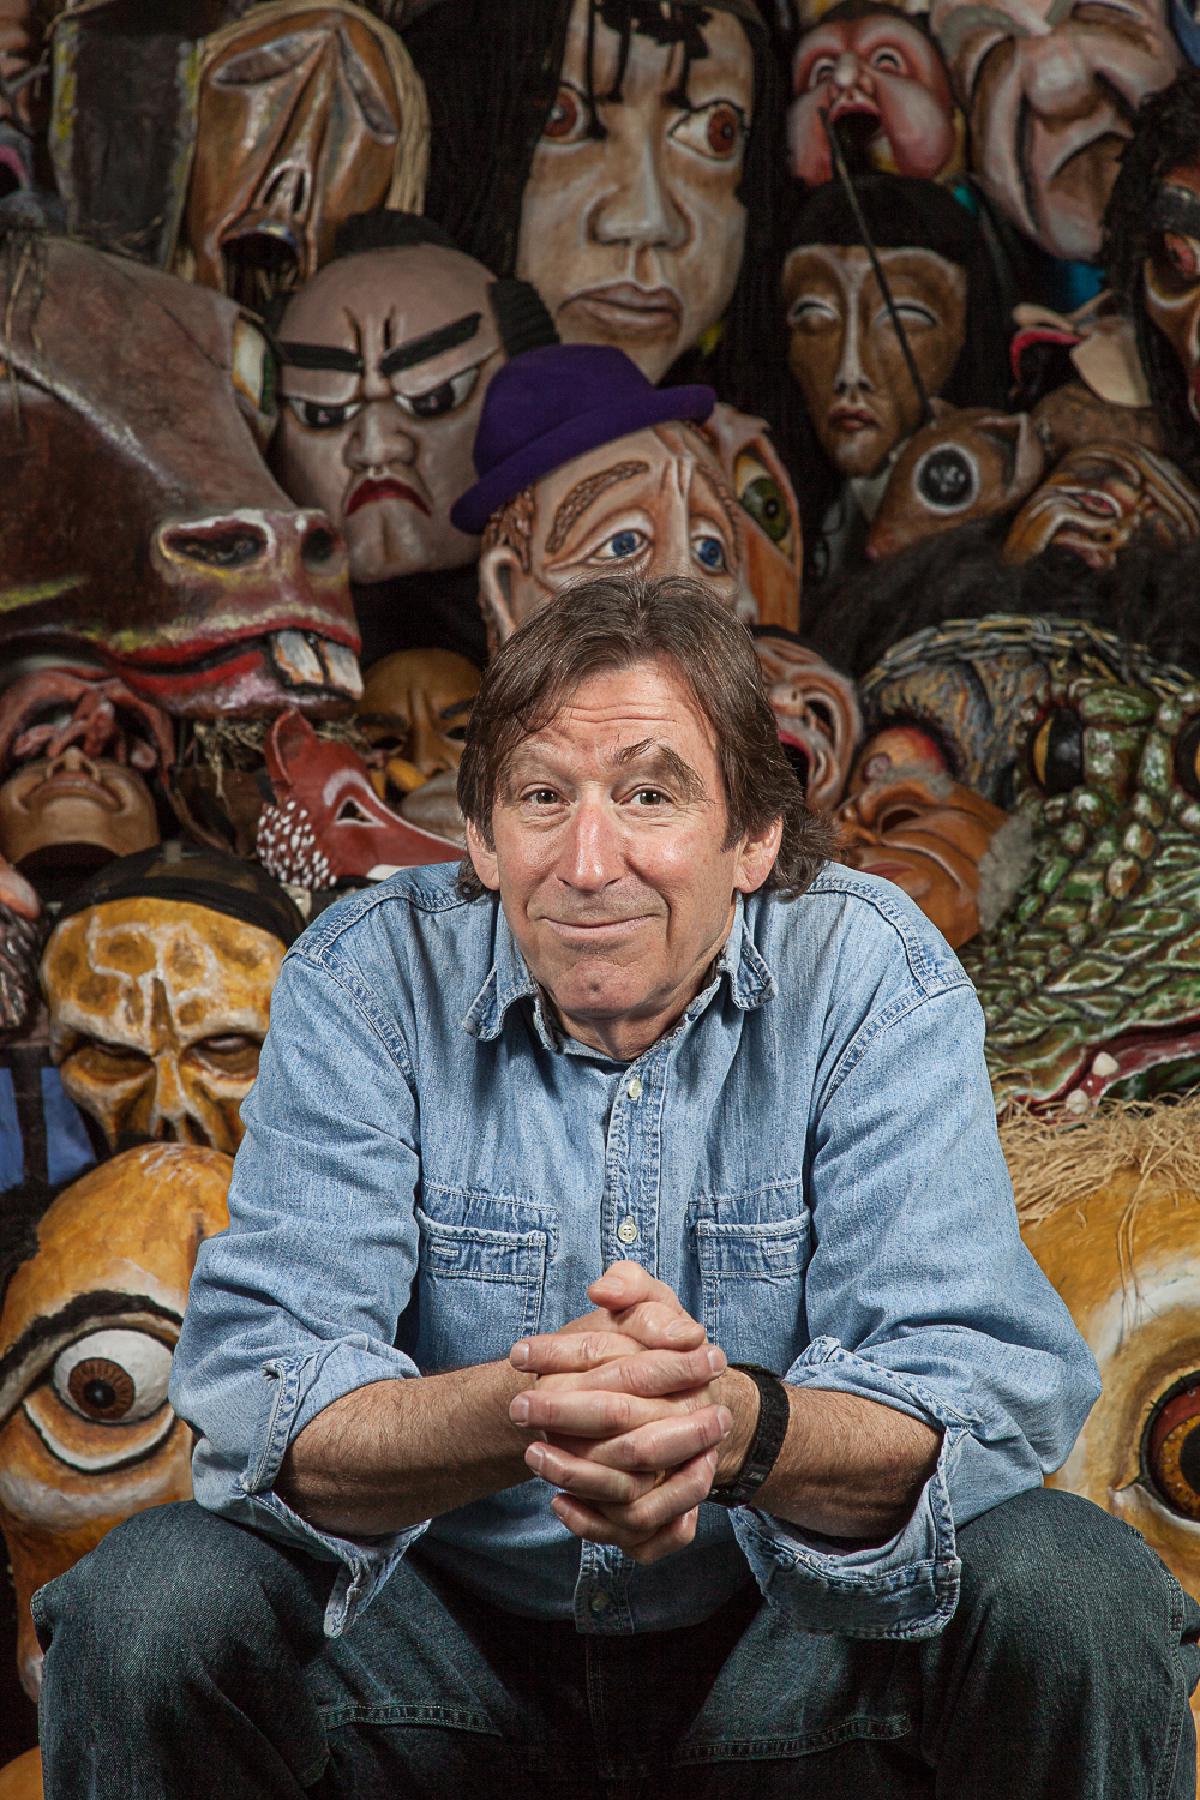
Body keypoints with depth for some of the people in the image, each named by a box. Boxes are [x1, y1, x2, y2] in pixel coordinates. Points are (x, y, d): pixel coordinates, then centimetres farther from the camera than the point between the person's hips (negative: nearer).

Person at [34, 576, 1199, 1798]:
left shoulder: (870, 977, -11)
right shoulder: (368, 979, -11)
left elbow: (985, 1390, -20)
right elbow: (257, 1397, -20)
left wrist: (737, 1427, -43)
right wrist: (514, 1418, -42)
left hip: (794, 1634, 0)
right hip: (452, 1629, 0)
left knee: (1077, 1592, -26)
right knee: (147, 1603, -25)